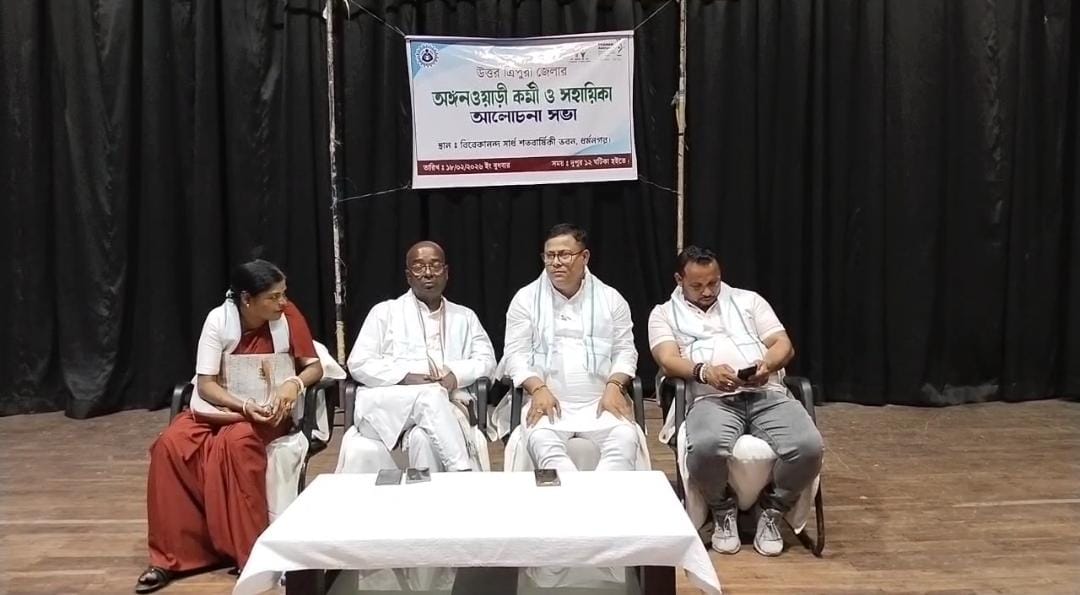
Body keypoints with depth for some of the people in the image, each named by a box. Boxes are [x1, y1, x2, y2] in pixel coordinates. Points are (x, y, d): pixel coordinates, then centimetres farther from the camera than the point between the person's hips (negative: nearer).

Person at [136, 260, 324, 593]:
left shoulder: (287, 315, -13)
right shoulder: (218, 320, -15)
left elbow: (315, 366, -7)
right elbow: (206, 385, -14)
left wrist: (295, 383, -29)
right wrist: (243, 405, -31)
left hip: (267, 411, -1)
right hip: (218, 406, 2)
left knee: (237, 442, -34)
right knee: (171, 445, -25)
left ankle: (249, 552, -23)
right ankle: (172, 555, -14)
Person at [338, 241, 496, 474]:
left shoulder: (465, 317, 21)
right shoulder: (384, 312, 13)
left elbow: (486, 360, 12)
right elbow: (358, 364, 4)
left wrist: (454, 375, -10)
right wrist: (407, 376, -11)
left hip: (443, 403, 1)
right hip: (385, 403, -1)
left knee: (425, 438, -36)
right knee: (431, 395, -34)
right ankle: (463, 473, -33)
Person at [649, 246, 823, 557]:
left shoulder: (748, 300, 22)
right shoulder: (664, 314, 16)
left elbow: (784, 345, 13)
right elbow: (668, 360, -2)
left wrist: (768, 365, -11)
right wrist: (704, 371, -23)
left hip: (768, 393, 2)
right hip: (712, 398, -2)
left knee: (808, 446, -27)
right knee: (706, 447, -37)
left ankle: (772, 510, 2)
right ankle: (722, 510, -3)